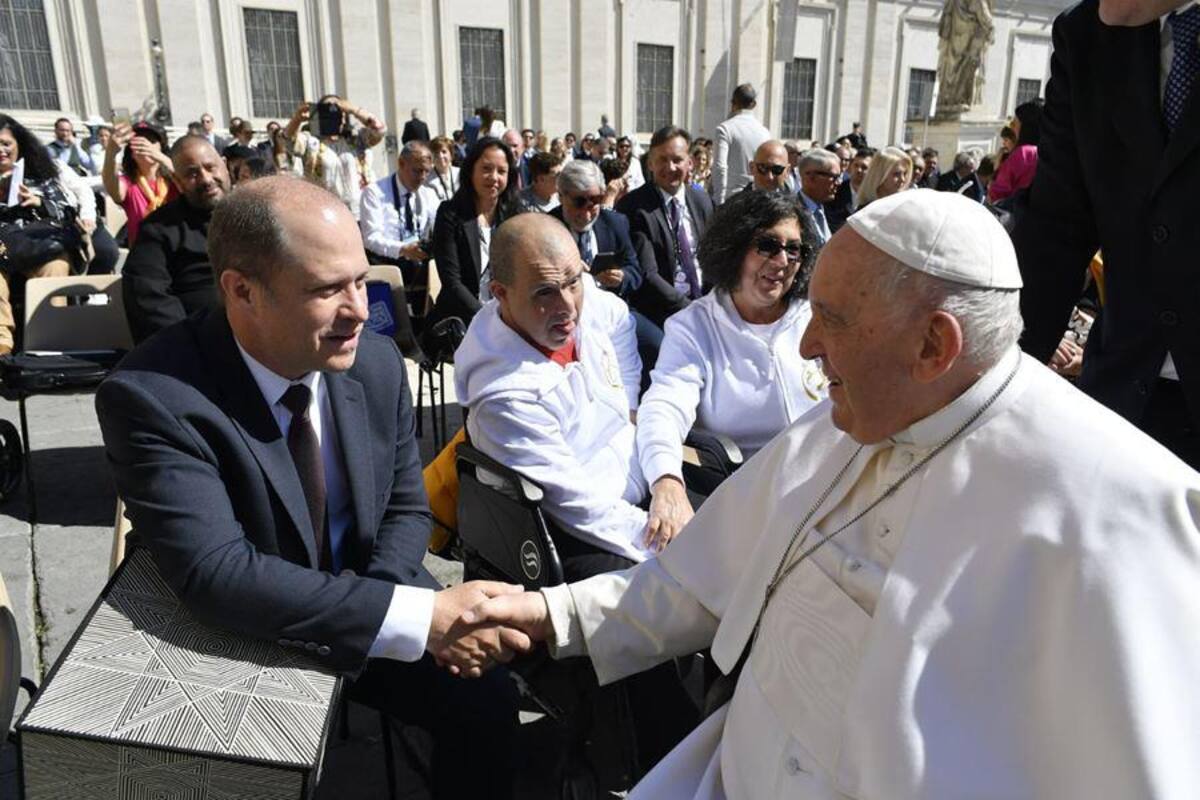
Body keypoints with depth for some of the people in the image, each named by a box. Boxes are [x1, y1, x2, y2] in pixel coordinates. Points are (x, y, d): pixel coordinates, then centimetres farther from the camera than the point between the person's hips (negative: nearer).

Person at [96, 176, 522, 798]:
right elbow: (216, 573, -34)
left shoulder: (378, 363, -11)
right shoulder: (151, 397, -25)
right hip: (243, 641, -2)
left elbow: (405, 507, 0)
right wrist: (420, 616, -40)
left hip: (373, 595, 3)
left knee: (487, 701, -10)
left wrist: (369, 605, -20)